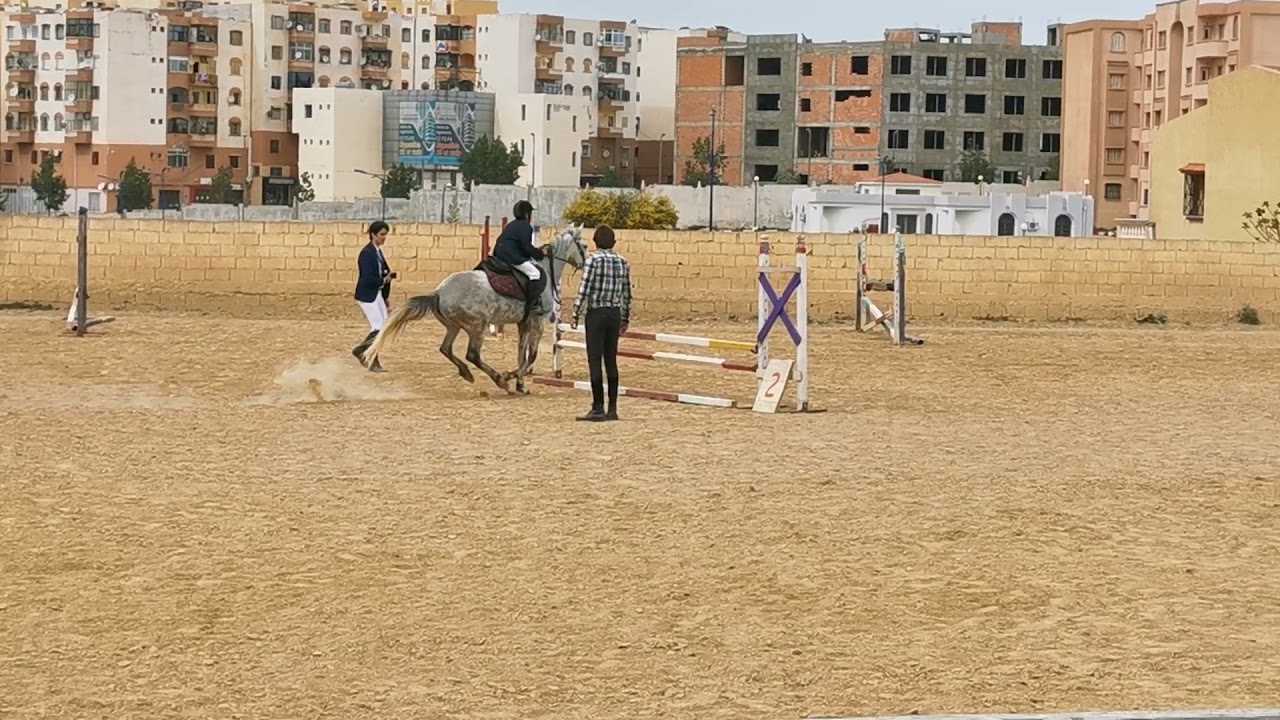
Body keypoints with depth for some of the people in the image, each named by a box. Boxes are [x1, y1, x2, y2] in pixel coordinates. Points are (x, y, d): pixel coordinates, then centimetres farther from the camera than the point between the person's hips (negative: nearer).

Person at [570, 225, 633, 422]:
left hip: (596, 314, -5)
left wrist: (575, 314, -4)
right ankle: (612, 409, 10)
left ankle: (598, 408, -3)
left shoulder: (594, 261, -11)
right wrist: (625, 319, 17)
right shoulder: (623, 263, 6)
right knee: (611, 361, 9)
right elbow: (627, 294, 9)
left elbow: (584, 290, -13)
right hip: (615, 314, 5)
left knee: (595, 361, -2)